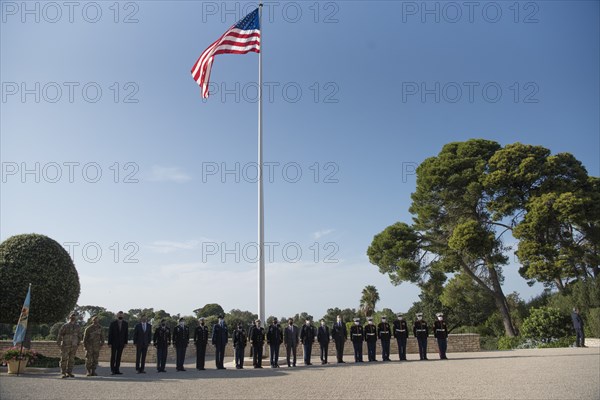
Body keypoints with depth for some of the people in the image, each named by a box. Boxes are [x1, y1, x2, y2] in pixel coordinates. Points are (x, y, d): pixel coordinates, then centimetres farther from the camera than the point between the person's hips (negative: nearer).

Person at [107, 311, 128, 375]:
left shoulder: (125, 323, 0)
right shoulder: (113, 323, -8)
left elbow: (126, 333, 3)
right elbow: (110, 334, -7)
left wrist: (126, 342, -1)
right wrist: (109, 343, -10)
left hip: (121, 343, 3)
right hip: (114, 343, -3)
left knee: (119, 357, 4)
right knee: (113, 356, 1)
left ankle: (117, 370, 8)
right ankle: (112, 370, 6)